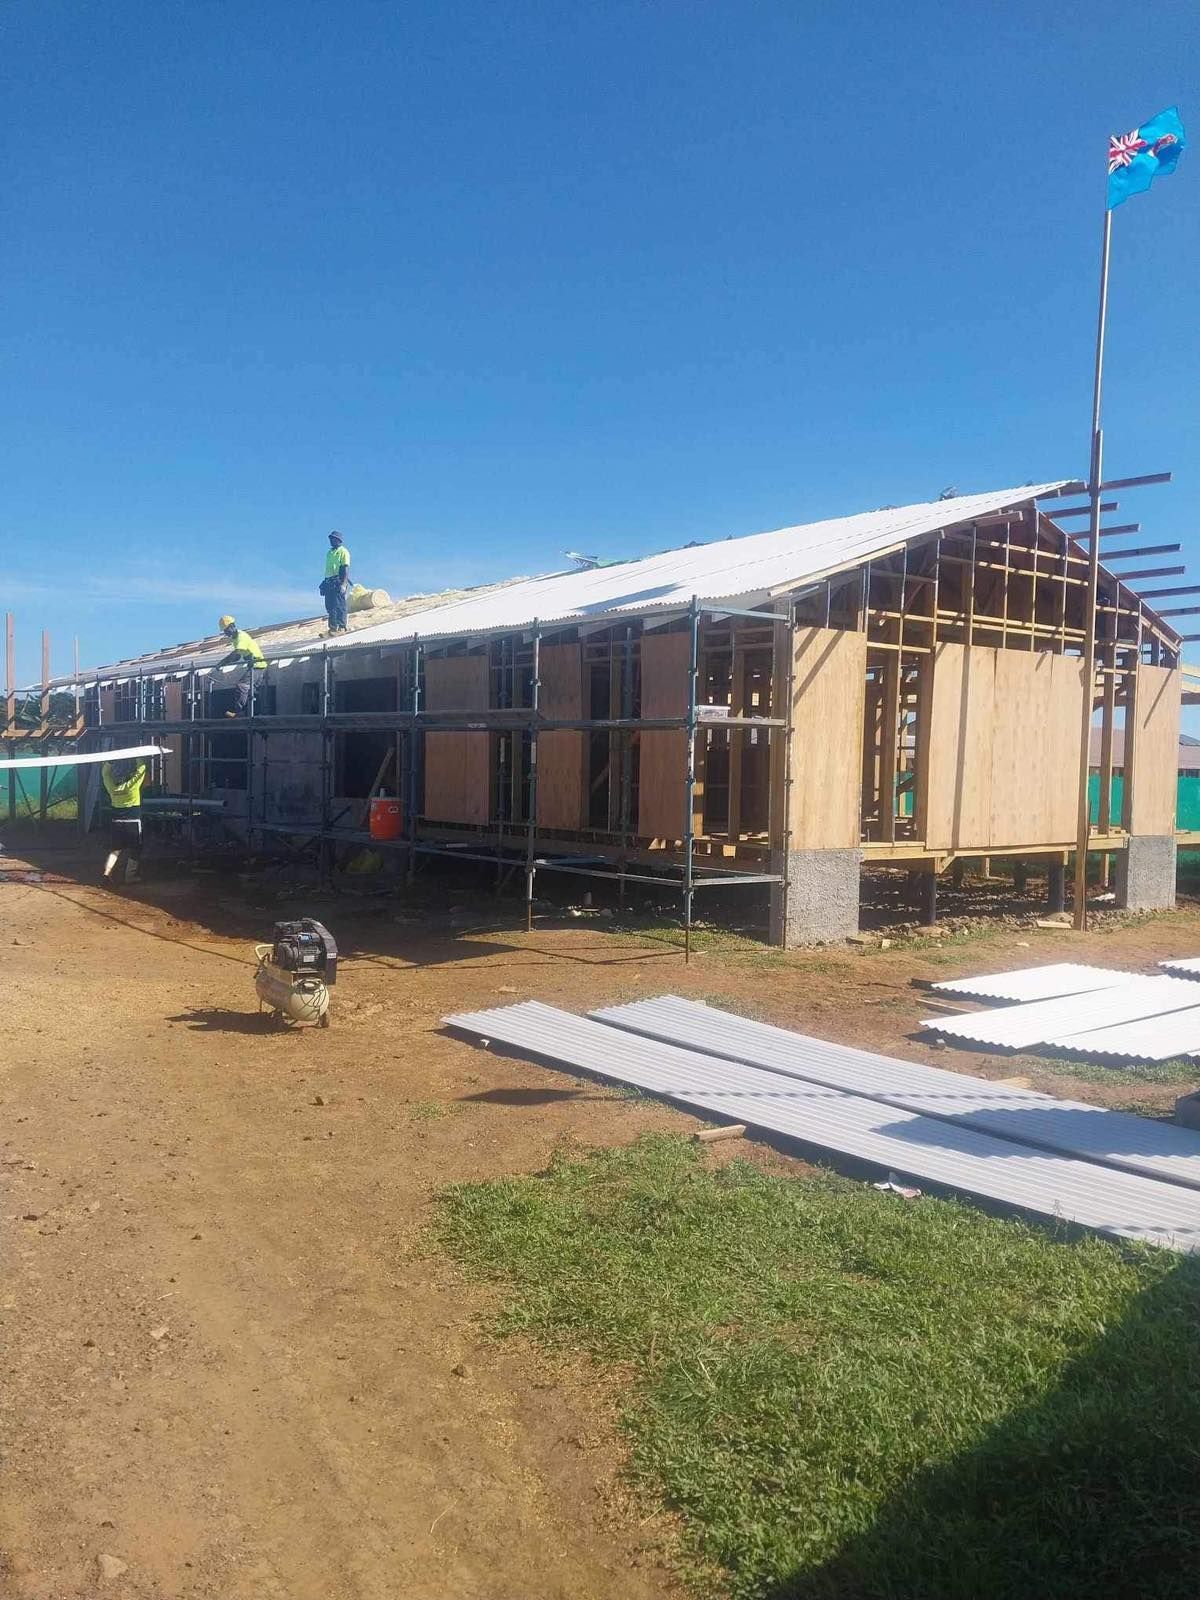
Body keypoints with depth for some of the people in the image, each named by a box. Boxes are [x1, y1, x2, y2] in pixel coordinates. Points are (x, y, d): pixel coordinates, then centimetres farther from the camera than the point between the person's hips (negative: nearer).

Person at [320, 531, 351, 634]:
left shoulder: (343, 552, -2)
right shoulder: (329, 552, 21)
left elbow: (346, 568, -11)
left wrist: (344, 584, -21)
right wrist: (324, 584, 19)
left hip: (338, 582, -8)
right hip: (329, 582, 8)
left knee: (339, 605, -11)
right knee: (329, 606, 5)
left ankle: (341, 627, -12)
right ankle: (333, 627, 8)